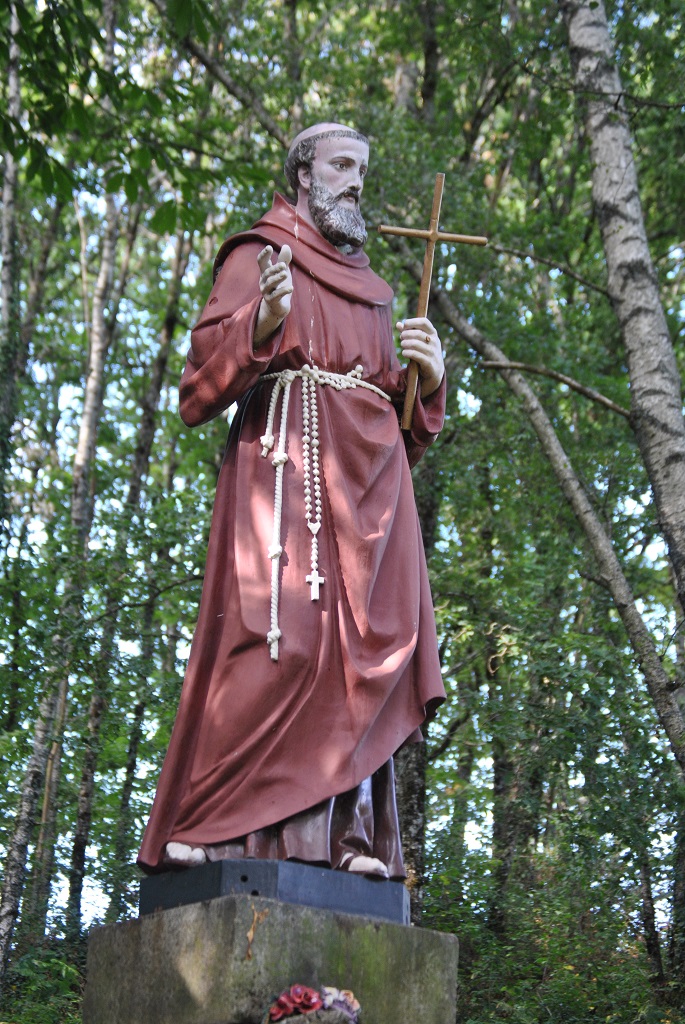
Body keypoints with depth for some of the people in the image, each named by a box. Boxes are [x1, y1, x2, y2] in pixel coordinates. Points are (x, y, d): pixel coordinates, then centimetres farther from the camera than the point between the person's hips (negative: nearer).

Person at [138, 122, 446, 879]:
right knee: (279, 633, -19)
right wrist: (260, 325, -20)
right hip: (286, 456, -6)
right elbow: (200, 384, -2)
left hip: (367, 478, 6)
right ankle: (205, 827, -16)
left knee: (360, 645, -6)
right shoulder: (259, 258, 12)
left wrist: (428, 376, 6)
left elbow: (403, 428, 26)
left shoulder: (371, 293, 30)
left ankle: (342, 831, -8)